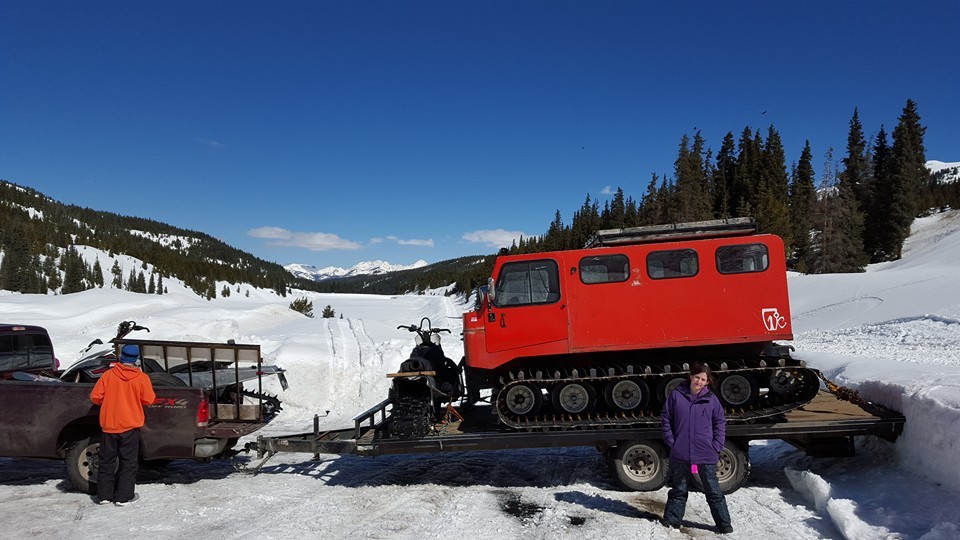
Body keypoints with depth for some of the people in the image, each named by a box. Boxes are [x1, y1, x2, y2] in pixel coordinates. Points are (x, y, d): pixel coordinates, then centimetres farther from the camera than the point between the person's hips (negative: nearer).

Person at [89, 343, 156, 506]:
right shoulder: (141, 378, -11)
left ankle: (104, 495, 19)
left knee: (107, 461, 14)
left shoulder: (108, 374, -6)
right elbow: (149, 400, -6)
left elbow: (95, 397, -3)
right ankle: (124, 497, 10)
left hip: (108, 425, 2)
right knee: (128, 462, 8)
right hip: (130, 426, -2)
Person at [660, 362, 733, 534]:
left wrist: (716, 446, -1)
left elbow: (720, 421, 7)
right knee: (678, 489, 13)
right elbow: (665, 418, 5)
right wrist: (671, 441, -2)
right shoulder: (676, 395, -2)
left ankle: (724, 523, 18)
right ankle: (671, 520, 25)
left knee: (713, 490, 7)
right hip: (680, 454, 0)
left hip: (706, 455, 0)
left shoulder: (711, 399, 0)